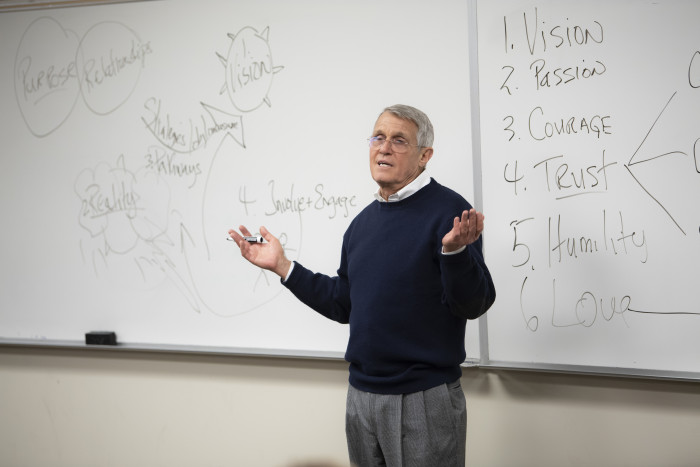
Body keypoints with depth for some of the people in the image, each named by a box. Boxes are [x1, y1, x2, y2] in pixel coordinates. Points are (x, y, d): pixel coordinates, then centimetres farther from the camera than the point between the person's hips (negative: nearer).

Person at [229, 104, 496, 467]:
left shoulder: (448, 210, -11)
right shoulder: (363, 221, 11)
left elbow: (473, 305, -17)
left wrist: (454, 251, -34)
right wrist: (282, 267, 11)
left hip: (425, 398, -6)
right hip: (361, 393, 7)